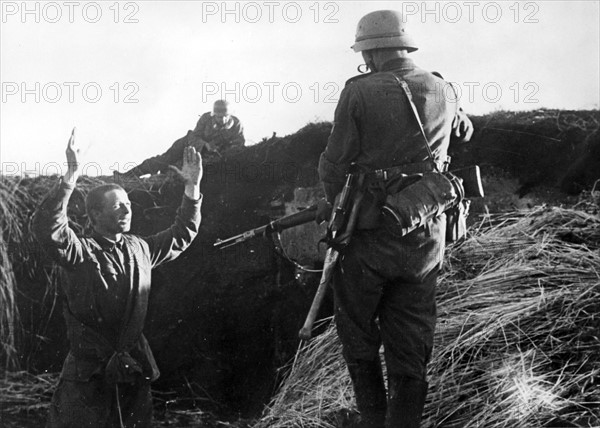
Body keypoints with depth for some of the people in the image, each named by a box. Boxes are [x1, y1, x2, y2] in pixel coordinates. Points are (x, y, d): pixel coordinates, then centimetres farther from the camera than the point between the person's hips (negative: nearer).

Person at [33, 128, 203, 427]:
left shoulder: (140, 249, 10)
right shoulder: (82, 253, -10)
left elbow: (181, 235, 23)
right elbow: (48, 229, -30)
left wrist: (193, 186, 14)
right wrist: (71, 177, -39)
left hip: (133, 369, 6)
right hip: (88, 376, -6)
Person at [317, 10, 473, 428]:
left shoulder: (360, 92, -12)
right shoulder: (443, 92, 2)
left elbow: (334, 165, -10)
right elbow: (463, 128, 24)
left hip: (371, 234, -3)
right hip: (425, 237, 3)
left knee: (358, 335, 17)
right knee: (410, 344, 11)